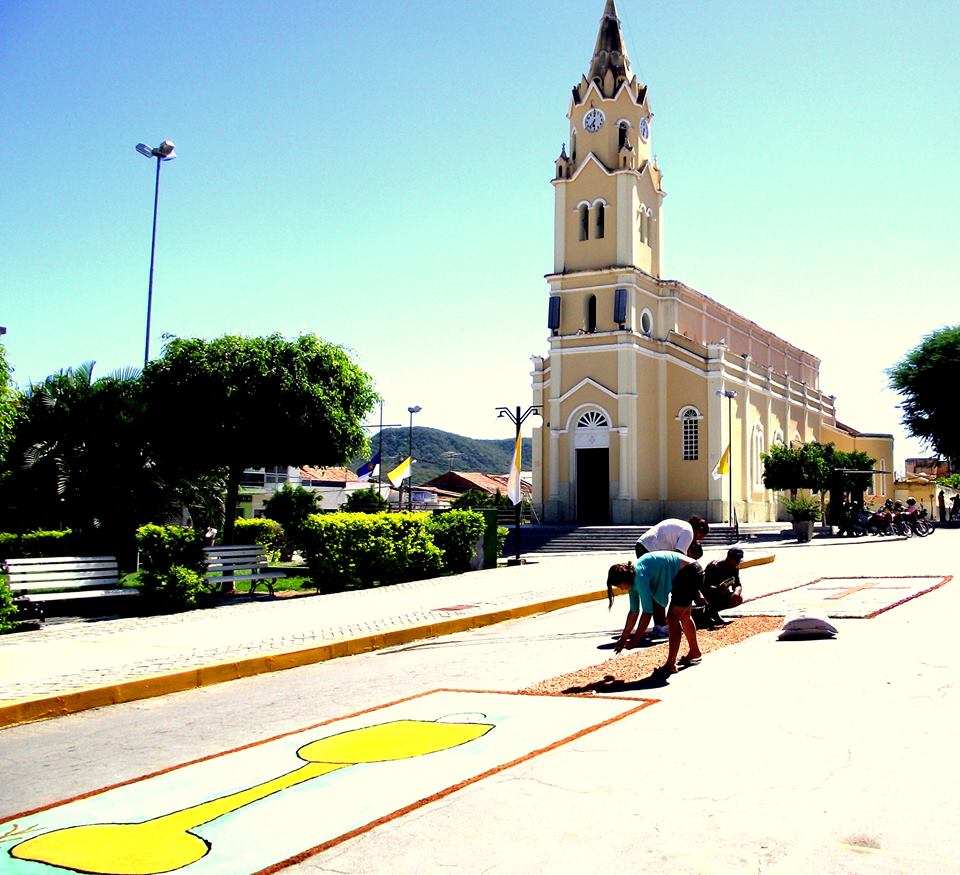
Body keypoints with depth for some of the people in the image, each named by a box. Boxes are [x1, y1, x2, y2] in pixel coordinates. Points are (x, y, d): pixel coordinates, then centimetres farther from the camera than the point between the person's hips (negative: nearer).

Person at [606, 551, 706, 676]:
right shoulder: (633, 578, 3)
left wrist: (635, 640, -20)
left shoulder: (640, 577, -25)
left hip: (689, 573, -10)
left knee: (673, 617, -11)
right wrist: (623, 638, 12)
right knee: (683, 616, 24)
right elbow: (634, 611, 10)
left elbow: (647, 612, -26)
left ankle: (671, 664, -9)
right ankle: (694, 652, 44)